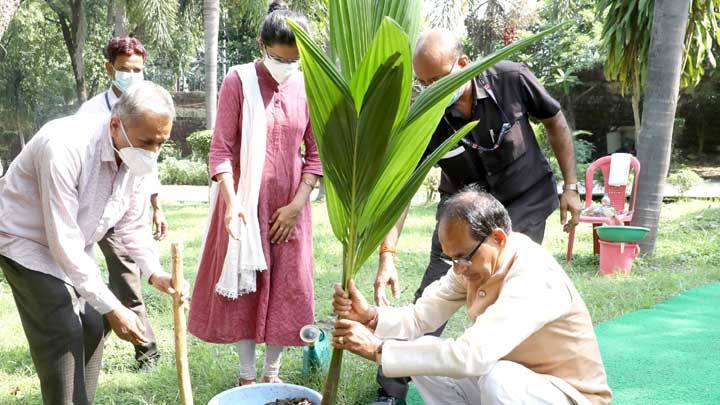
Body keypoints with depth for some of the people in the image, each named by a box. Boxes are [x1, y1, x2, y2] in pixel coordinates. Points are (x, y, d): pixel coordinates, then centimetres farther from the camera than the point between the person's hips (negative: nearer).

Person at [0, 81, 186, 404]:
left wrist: (153, 272, -21)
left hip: (74, 247, 7)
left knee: (92, 327, 5)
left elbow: (133, 224, -2)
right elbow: (63, 241, -36)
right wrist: (112, 308, -33)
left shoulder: (137, 157, -14)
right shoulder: (65, 147, -37)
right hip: (27, 241, -7)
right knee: (63, 334, -14)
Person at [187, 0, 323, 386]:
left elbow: (316, 152, 2)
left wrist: (298, 203, -5)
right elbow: (221, 149, -10)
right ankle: (247, 375, 22)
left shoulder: (308, 87, -1)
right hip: (244, 202, -2)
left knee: (287, 288, 7)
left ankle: (272, 373, 24)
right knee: (241, 285, 6)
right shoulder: (238, 81, -8)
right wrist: (231, 203, -19)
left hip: (288, 206, 3)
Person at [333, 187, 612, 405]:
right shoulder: (474, 258, -6)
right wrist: (371, 317, -27)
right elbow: (421, 316, -6)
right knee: (422, 353, -8)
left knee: (498, 379, -36)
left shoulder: (534, 277, -31)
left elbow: (471, 356, -41)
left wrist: (377, 350, -37)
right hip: (506, 382, 7)